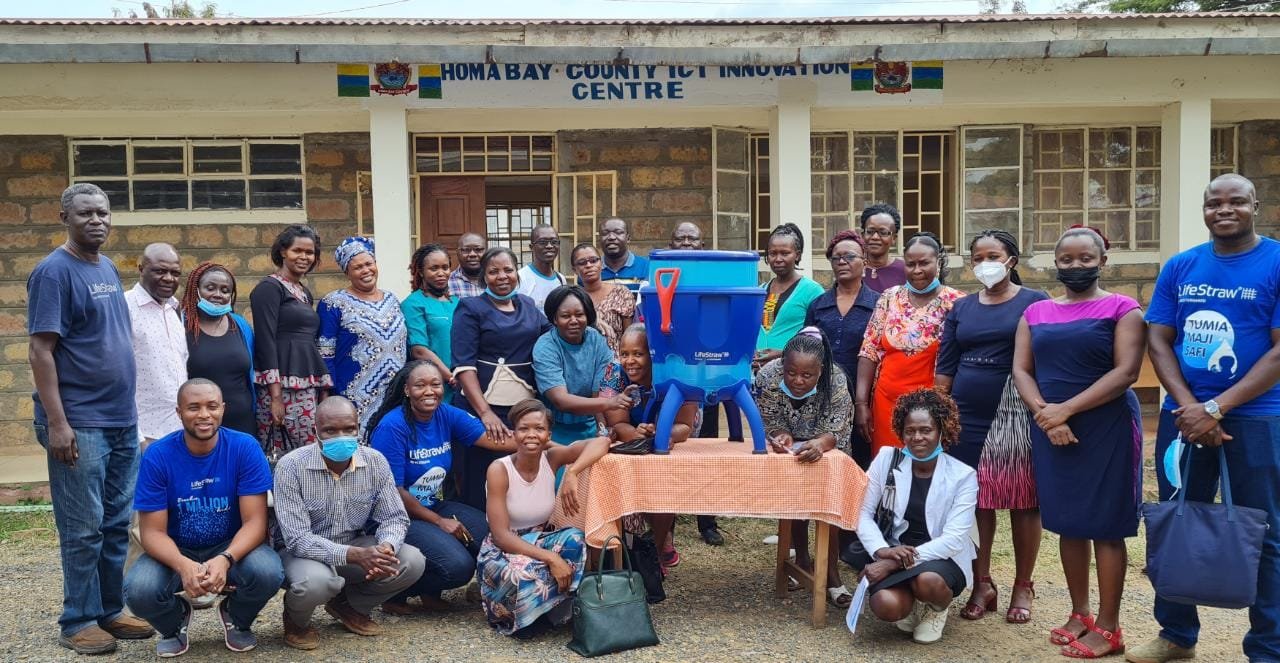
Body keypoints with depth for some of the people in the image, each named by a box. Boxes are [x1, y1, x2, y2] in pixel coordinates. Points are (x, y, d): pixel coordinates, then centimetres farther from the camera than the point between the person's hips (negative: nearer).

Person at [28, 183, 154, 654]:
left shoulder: (109, 269, 12)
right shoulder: (54, 271, -10)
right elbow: (40, 350, -14)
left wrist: (126, 405, 16)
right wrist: (56, 423, -19)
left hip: (123, 420, 7)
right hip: (79, 424, -7)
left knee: (116, 524, 12)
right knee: (83, 529, 1)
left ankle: (110, 610, 23)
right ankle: (79, 621, 13)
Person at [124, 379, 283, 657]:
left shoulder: (245, 448, -16)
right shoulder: (157, 455, -14)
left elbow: (255, 522, -17)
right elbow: (153, 532, -15)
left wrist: (224, 560, -38)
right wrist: (184, 566, -36)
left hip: (232, 548, 0)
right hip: (176, 551, 1)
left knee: (268, 573, -31)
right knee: (139, 590, -30)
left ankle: (236, 618, 6)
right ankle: (175, 621, 9)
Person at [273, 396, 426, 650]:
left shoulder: (376, 462, -11)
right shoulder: (291, 466, -23)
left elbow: (394, 517, -6)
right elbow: (297, 539, -26)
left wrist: (386, 548, -32)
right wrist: (353, 555, -40)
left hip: (355, 546, 4)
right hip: (303, 551, -4)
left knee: (412, 561, -18)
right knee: (317, 581, -38)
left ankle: (347, 604, 10)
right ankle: (296, 620, 1)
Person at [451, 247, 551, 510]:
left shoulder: (528, 305, 13)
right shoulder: (471, 308, -1)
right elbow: (464, 365, -11)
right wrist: (485, 412, -22)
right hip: (482, 407, -4)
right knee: (480, 484, -2)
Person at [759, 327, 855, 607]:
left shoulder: (836, 380, -37)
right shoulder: (767, 376, -34)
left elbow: (837, 430, -36)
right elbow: (770, 423, -22)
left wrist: (819, 443, -58)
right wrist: (781, 436, -45)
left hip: (826, 448, -1)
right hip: (789, 448, 1)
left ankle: (831, 572, 1)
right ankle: (802, 559, 23)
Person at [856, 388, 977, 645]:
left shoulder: (963, 476, -9)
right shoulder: (886, 459, -3)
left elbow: (954, 539, -16)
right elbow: (863, 512, -3)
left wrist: (895, 563, -25)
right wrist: (881, 551, -24)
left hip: (943, 558, -1)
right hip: (894, 554, 2)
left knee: (928, 581, -37)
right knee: (886, 606, -29)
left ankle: (937, 608, 2)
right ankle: (912, 603, 10)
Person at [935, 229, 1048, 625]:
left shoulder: (1034, 302, 0)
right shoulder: (961, 308, 12)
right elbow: (945, 367, 11)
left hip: (1016, 414, -3)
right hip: (967, 415, 4)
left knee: (1022, 501, 3)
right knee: (974, 500, 5)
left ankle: (1022, 587, 17)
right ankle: (982, 585, 17)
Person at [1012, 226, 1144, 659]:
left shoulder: (1121, 309, -3)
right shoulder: (1036, 313, 11)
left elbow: (1126, 372, -12)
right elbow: (1020, 370, 5)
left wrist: (1065, 409, -17)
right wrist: (1044, 413, -12)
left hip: (1106, 428, -4)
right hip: (1049, 429, 4)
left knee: (1105, 526, 1)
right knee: (1068, 524, 11)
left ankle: (1108, 627, 10)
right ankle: (1079, 615, 23)